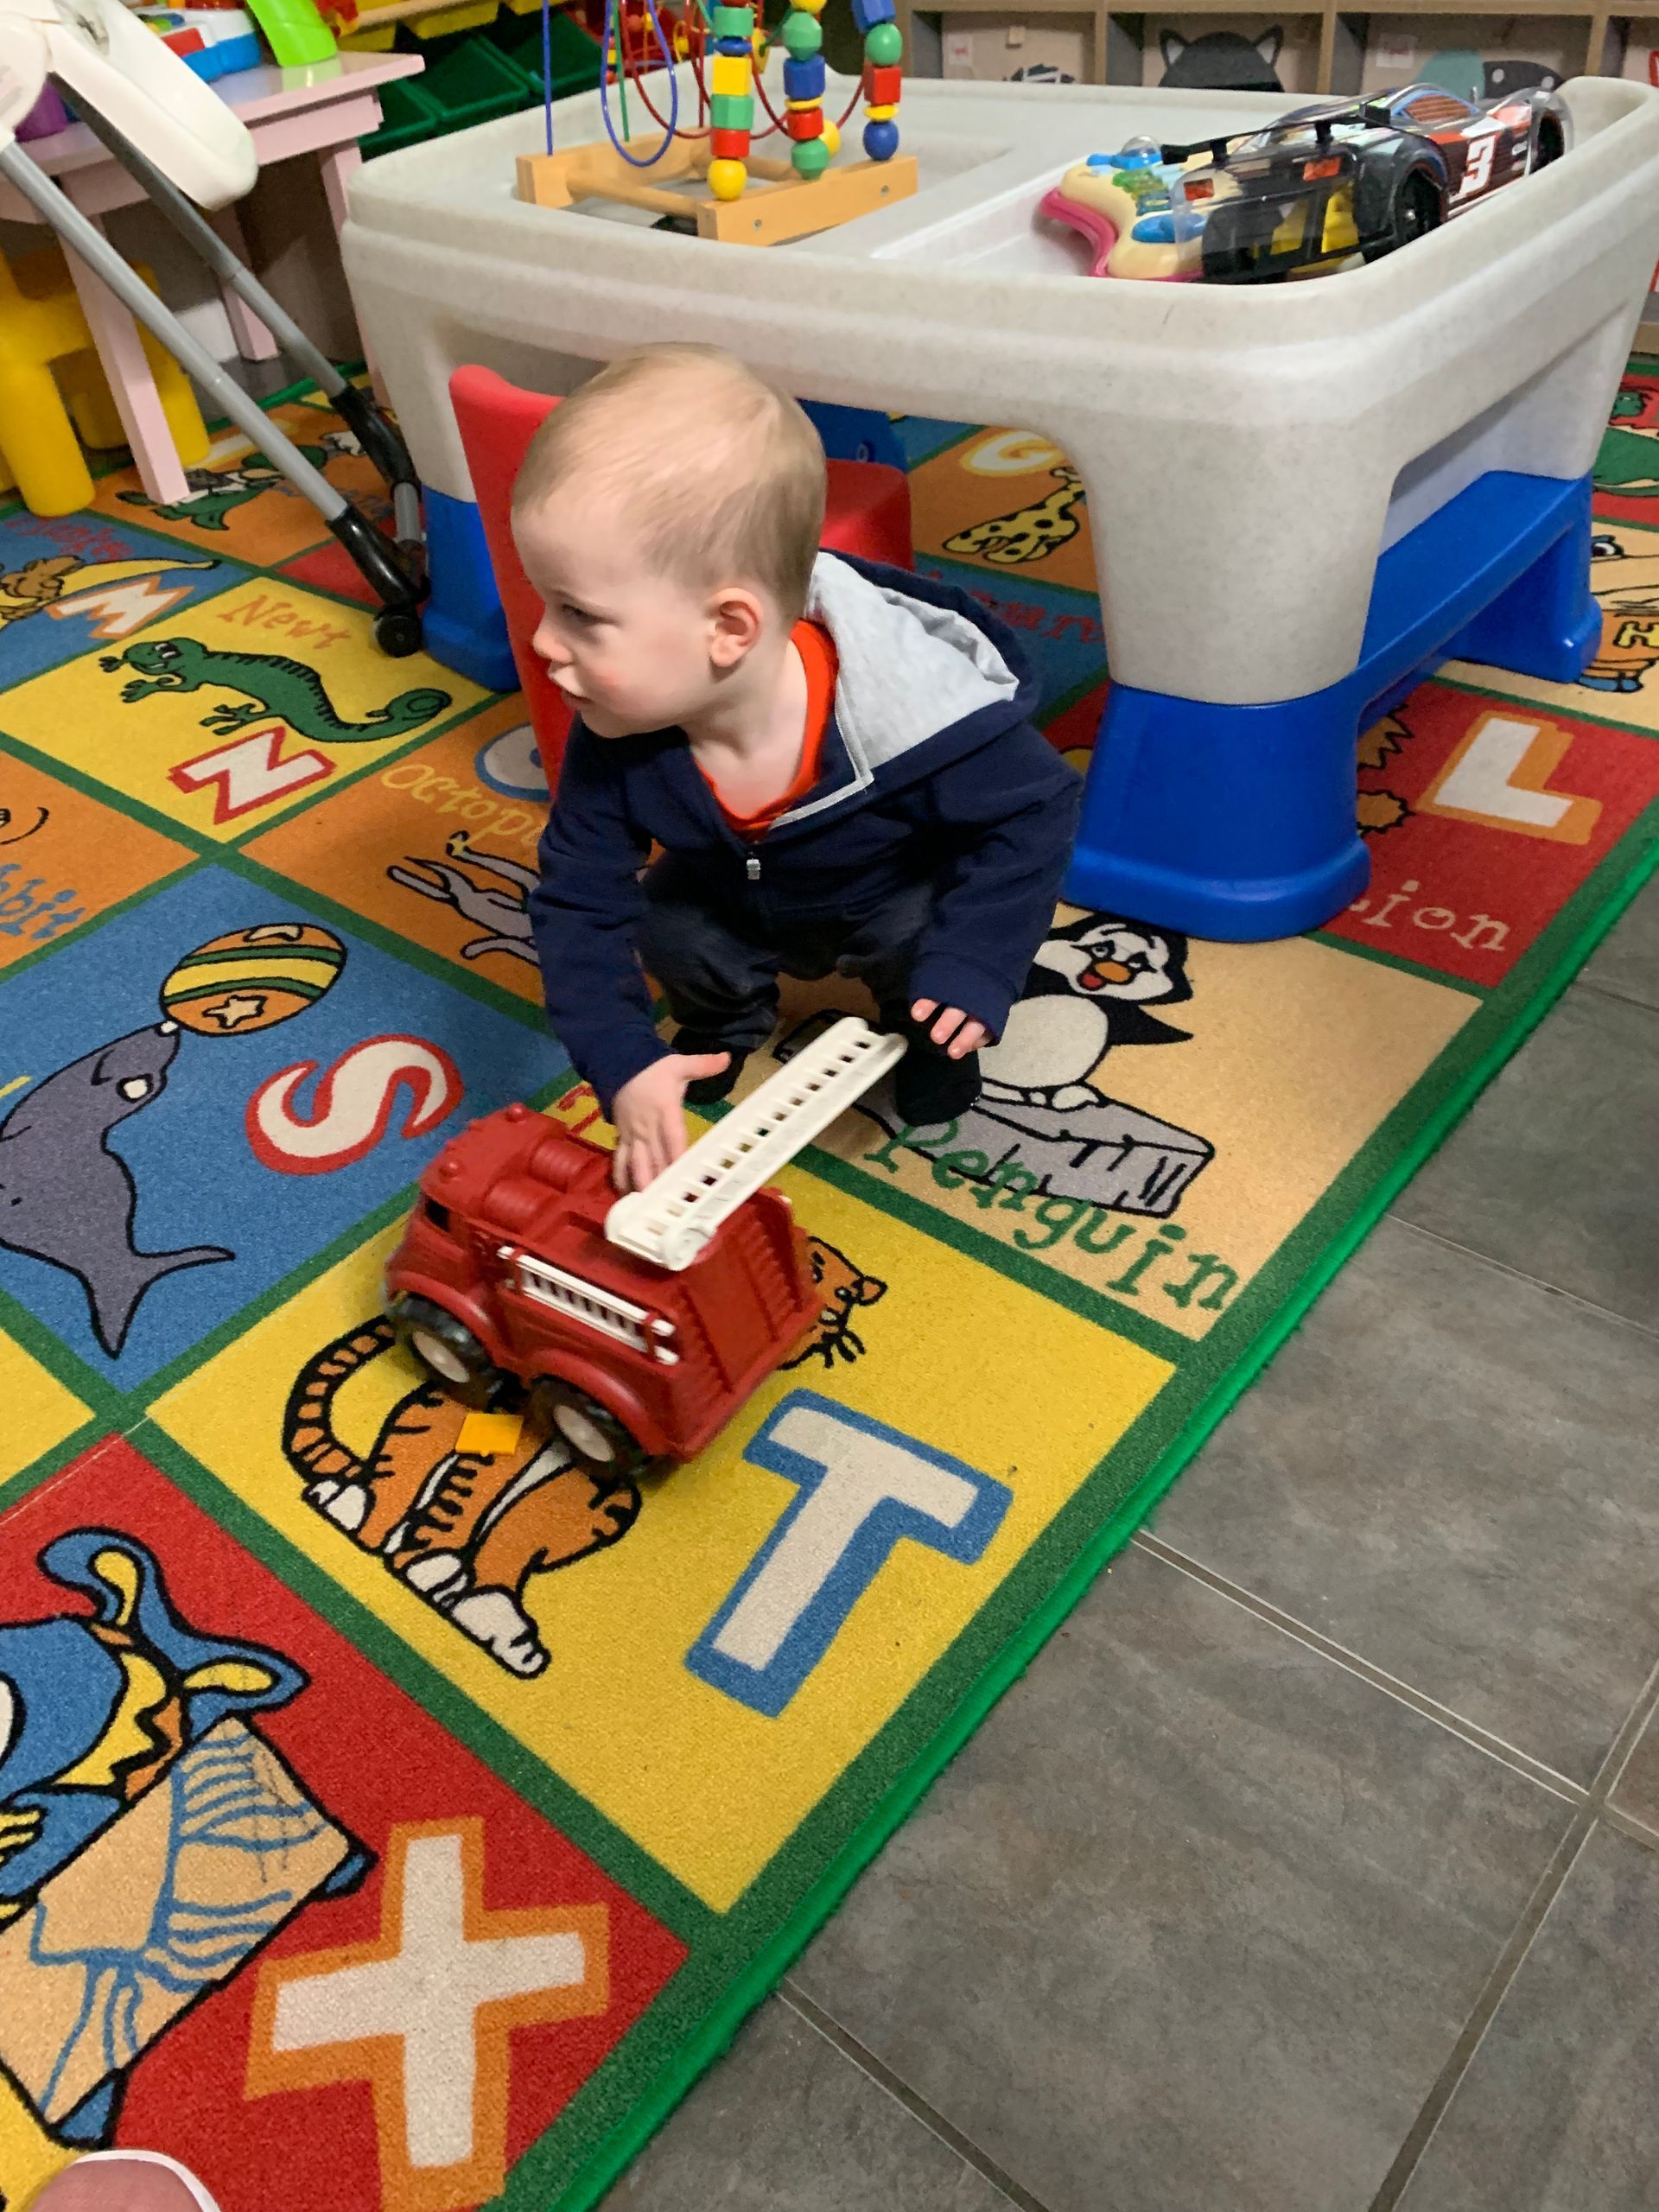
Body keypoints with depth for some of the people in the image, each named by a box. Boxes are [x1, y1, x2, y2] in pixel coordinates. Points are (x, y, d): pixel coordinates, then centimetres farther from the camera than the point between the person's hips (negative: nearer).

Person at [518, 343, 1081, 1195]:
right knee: (664, 929, -16)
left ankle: (920, 1030, 10)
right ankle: (728, 1014, 19)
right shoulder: (616, 733, -30)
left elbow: (1033, 812, -26)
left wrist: (972, 969, -36)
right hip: (739, 899, 3)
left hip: (899, 895, -3)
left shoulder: (909, 710, -42)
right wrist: (624, 1065, -34)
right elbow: (578, 897, -22)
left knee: (918, 939, -27)